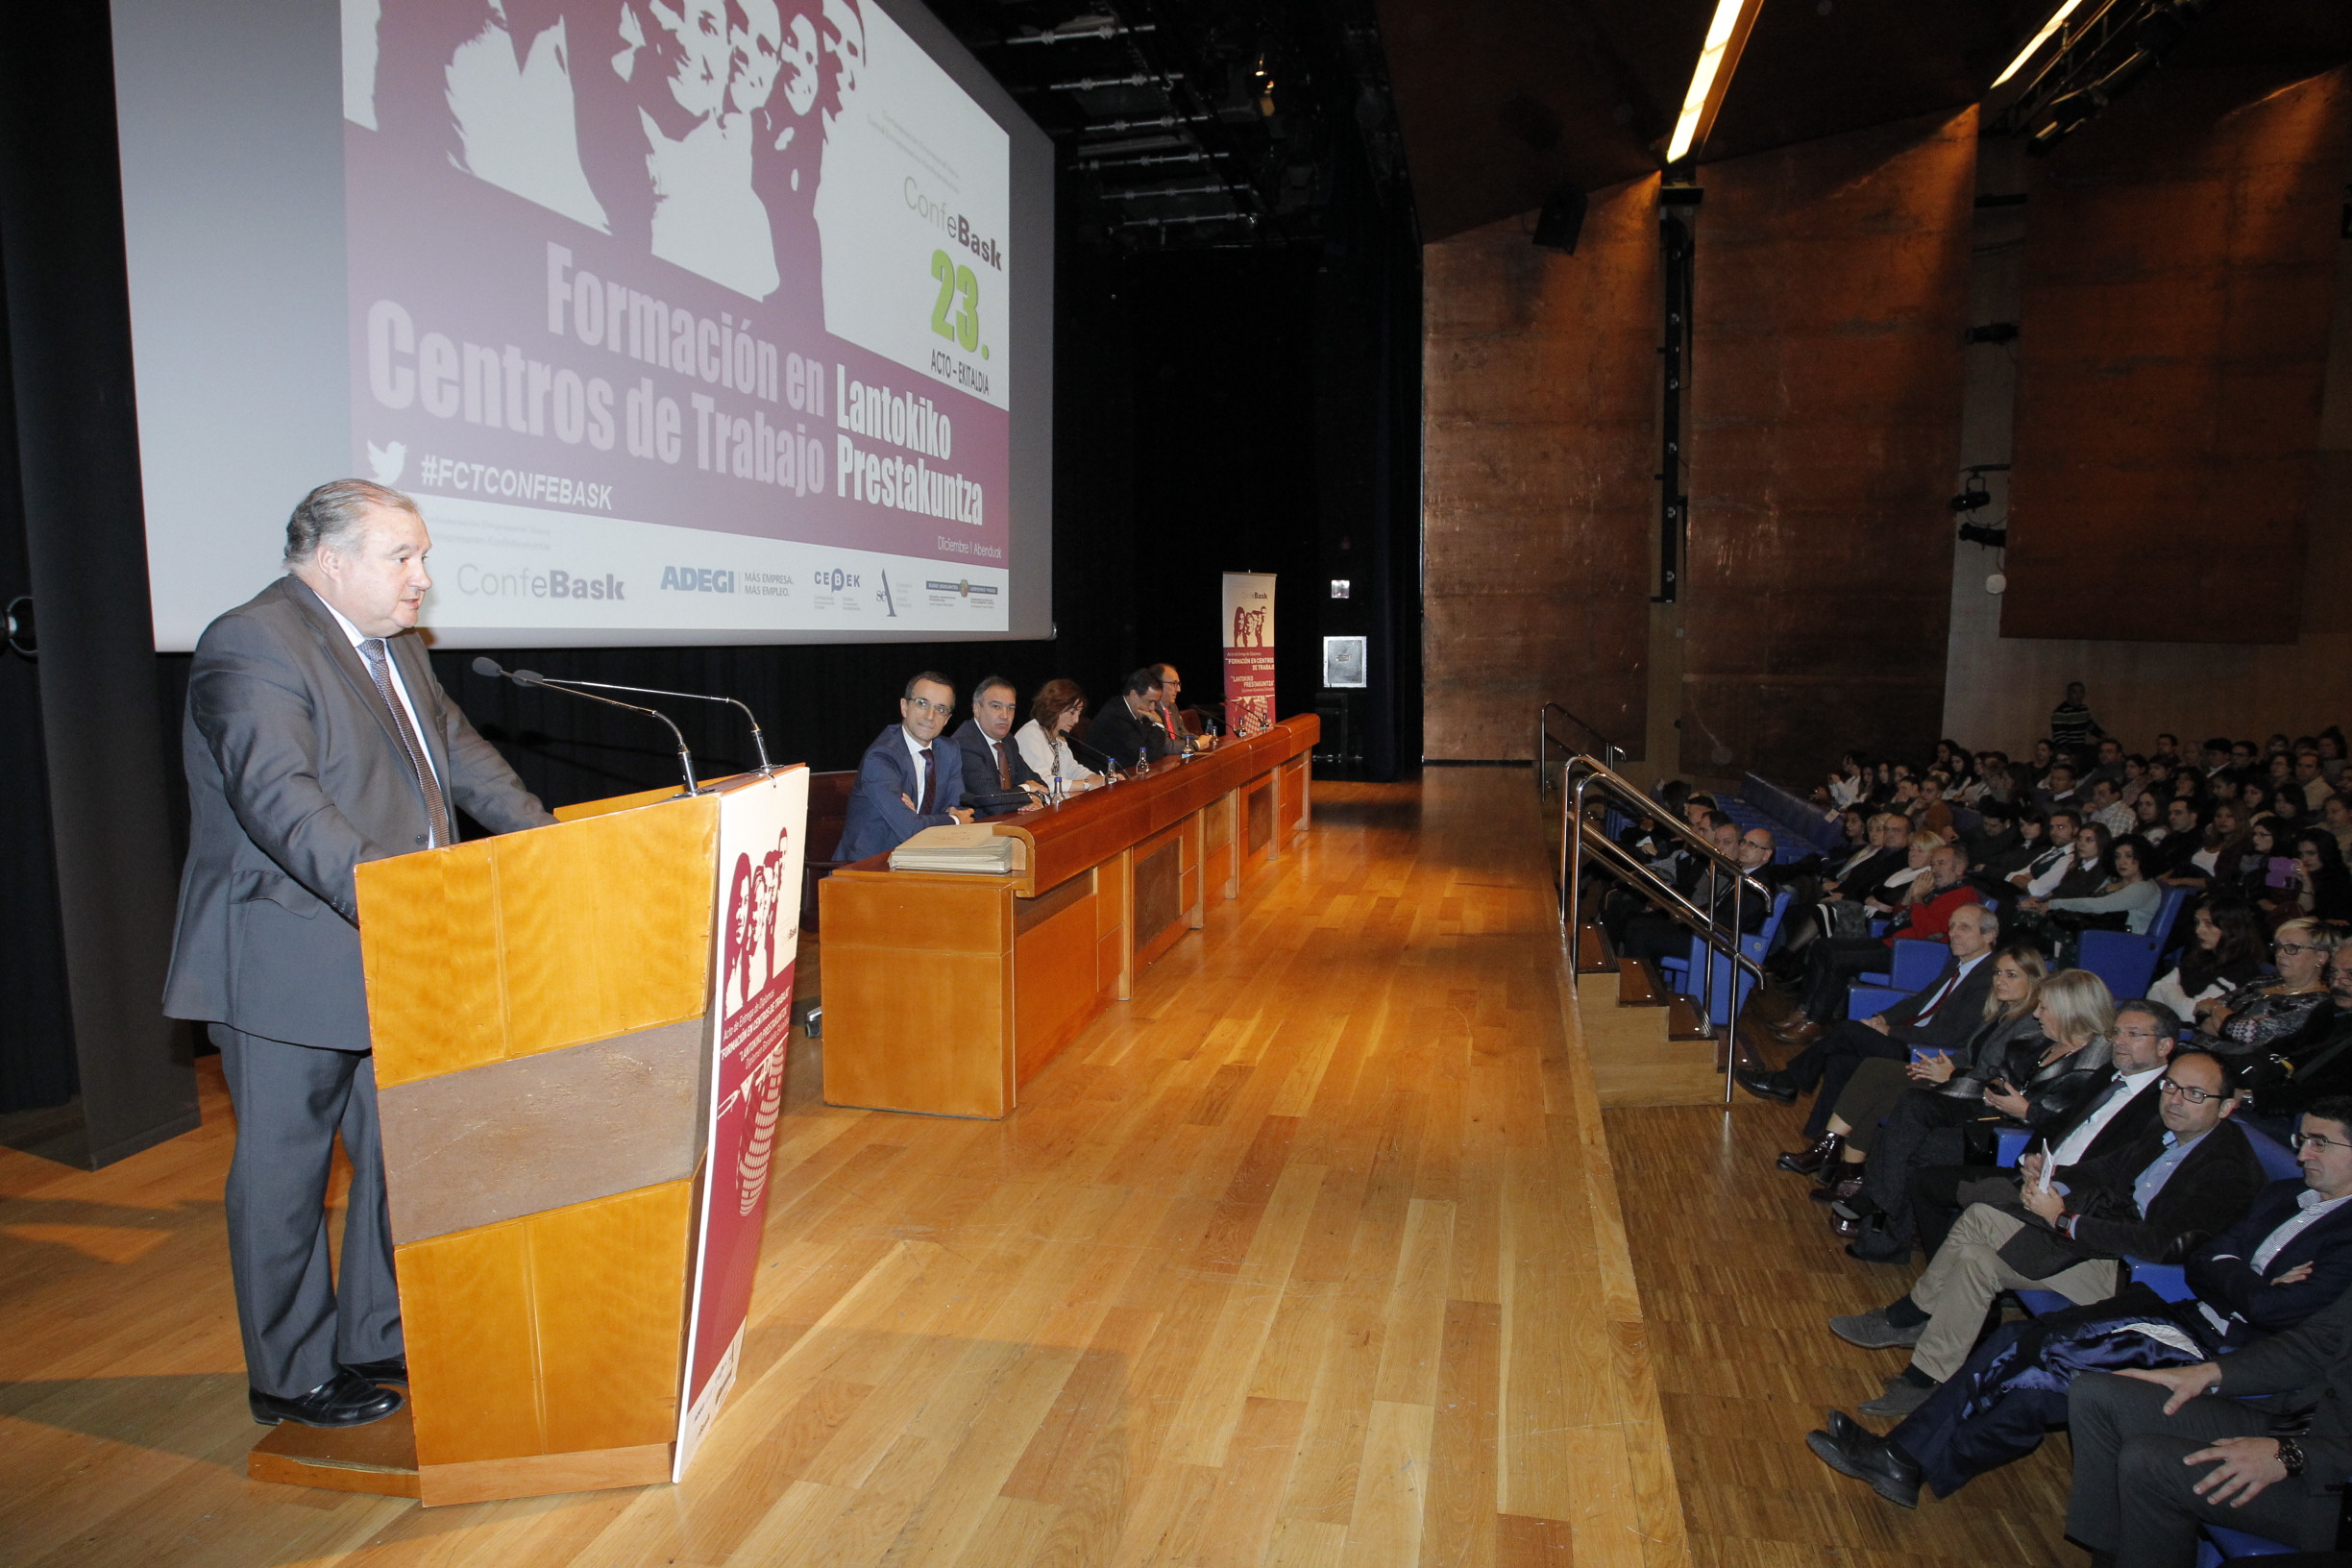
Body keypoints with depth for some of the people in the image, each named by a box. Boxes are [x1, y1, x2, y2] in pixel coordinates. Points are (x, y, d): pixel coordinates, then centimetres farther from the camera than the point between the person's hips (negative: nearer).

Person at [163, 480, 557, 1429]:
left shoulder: (394, 648, 12)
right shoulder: (251, 645, -18)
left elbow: (462, 756, 14)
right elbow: (277, 795, -31)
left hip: (394, 963, 9)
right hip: (286, 968, -9)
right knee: (285, 1173, 8)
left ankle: (380, 1339, 33)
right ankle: (291, 1378, 25)